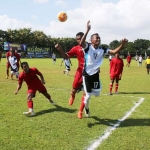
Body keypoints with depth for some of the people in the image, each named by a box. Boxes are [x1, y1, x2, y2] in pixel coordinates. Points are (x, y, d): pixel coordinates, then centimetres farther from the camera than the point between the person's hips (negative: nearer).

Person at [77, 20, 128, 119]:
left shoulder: (102, 50, 1)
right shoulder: (88, 47, -12)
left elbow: (114, 52, -6)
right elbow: (81, 43, -34)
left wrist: (122, 45, -23)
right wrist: (87, 31, -43)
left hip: (96, 74, 5)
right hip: (87, 74, -5)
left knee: (97, 93, 10)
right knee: (88, 95, 0)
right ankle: (83, 109, 28)